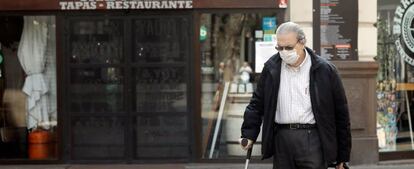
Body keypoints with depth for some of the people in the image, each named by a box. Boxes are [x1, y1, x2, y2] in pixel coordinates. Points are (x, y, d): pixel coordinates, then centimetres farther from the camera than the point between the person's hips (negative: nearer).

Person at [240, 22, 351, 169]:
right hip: (281, 139, 3)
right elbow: (257, 103, 14)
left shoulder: (325, 70, -1)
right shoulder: (271, 68, 8)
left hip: (312, 139, -3)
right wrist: (248, 134, 2)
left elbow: (341, 113, 2)